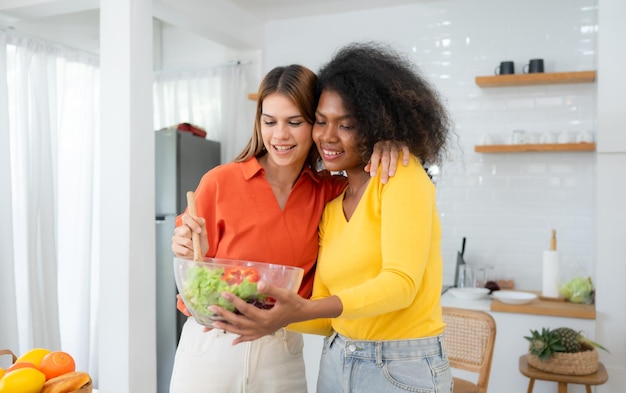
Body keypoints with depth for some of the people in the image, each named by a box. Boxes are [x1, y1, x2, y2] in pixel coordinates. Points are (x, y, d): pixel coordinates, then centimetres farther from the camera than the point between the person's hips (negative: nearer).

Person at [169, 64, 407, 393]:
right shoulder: (219, 182, -10)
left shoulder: (328, 192, -4)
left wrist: (386, 146, -13)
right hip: (211, 346, -2)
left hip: (283, 354, 2)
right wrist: (190, 253, -23)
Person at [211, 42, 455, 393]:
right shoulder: (331, 205, 8)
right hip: (337, 362, 6)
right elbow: (325, 319, 6)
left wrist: (301, 310, -33)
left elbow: (402, 283, -22)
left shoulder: (402, 176, -11)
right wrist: (263, 315, -10)